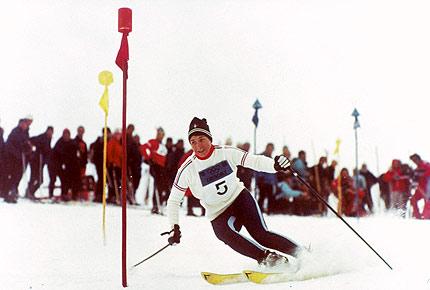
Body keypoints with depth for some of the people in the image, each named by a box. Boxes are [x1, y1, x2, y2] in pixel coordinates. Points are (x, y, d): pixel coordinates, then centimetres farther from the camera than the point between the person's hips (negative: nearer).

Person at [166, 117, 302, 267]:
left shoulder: (226, 152, -8)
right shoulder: (187, 169, -10)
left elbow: (254, 161, -7)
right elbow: (173, 201, -2)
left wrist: (274, 165, -27)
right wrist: (174, 227, -15)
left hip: (239, 197, 0)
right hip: (218, 214, 0)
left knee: (261, 235, -19)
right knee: (224, 233, -33)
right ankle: (266, 258, -35)